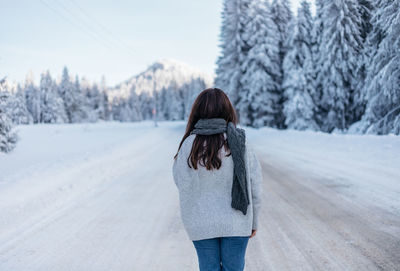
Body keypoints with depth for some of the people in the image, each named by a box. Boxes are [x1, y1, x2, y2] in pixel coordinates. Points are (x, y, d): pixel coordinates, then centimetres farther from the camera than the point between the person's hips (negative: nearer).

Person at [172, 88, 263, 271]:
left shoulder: (190, 144, -10)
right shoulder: (240, 142, -8)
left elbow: (181, 182, -4)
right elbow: (255, 186, -4)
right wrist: (254, 221, 6)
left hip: (201, 225, 0)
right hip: (236, 223, 0)